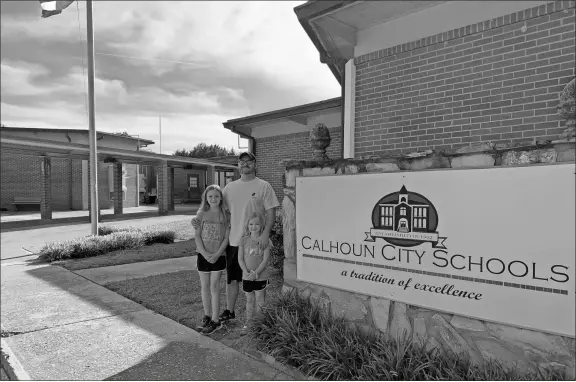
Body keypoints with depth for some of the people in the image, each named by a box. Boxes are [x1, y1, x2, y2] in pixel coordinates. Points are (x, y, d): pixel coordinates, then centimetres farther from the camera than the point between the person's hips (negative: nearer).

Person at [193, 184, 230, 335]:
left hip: (218, 256, -2)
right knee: (204, 286, 10)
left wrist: (217, 254, -15)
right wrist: (205, 253, -14)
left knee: (214, 286, 0)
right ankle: (206, 317, 26)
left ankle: (215, 320, 9)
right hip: (203, 255, 2)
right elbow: (197, 236, -4)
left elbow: (226, 237, -5)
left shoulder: (225, 215, -3)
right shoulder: (201, 214, 0)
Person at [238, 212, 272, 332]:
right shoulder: (244, 240, 0)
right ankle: (248, 321, 29)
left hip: (261, 276, -2)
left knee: (260, 302, 5)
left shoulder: (265, 241, -7)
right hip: (247, 277, 2)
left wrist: (256, 273, -19)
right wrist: (246, 272, -15)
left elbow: (265, 260, -10)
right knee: (249, 300, 15)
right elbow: (240, 258, -2)